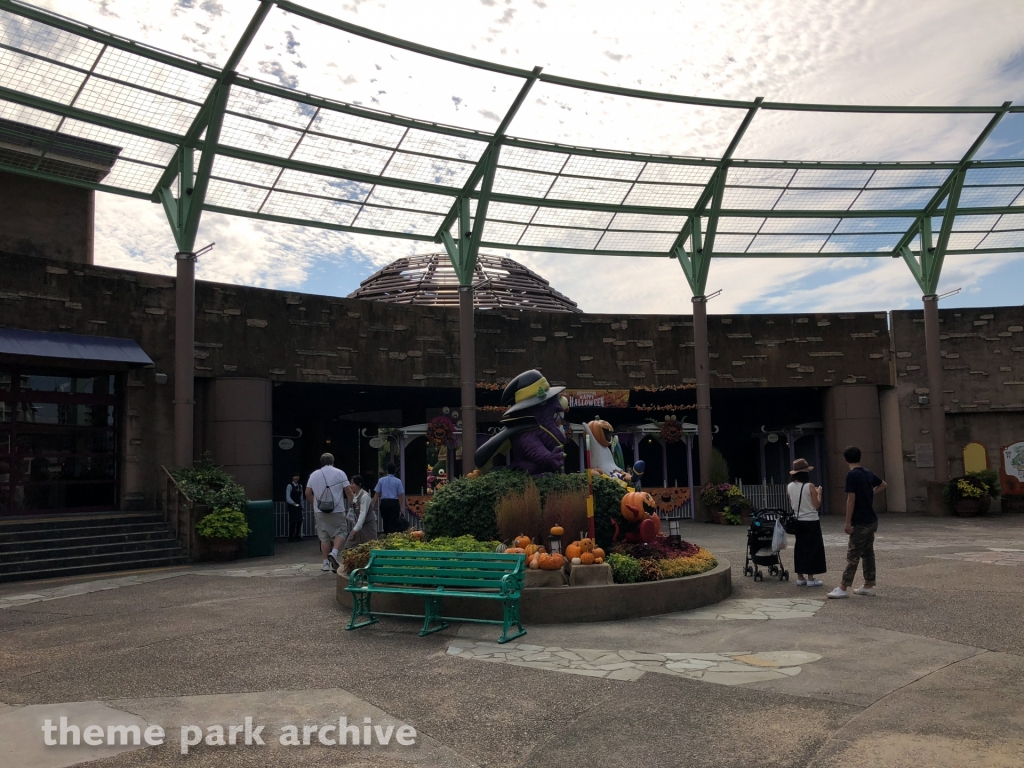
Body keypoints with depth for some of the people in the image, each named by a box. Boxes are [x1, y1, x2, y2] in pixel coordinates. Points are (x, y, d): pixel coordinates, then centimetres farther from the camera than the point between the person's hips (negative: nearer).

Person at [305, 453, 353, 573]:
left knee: (324, 537, 9)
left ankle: (326, 563, 10)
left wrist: (314, 504, 23)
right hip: (337, 510, -3)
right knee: (339, 532, 7)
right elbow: (348, 491, -4)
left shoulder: (314, 475, 7)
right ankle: (334, 553, -17)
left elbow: (307, 493, 9)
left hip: (320, 511, 3)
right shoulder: (339, 473, -2)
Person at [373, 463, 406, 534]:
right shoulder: (398, 481, -3)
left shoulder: (381, 480, 2)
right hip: (394, 503, -2)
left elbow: (377, 493, 0)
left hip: (384, 502, 2)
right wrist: (401, 508, 3)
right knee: (393, 523, -1)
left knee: (385, 522, 16)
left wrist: (373, 505, 4)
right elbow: (400, 496, -3)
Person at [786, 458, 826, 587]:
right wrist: (819, 493, 3)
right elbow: (817, 505, -10)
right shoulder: (810, 486, -16)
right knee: (812, 548, 3)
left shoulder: (789, 486, 0)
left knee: (799, 548, 13)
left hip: (797, 521, 5)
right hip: (811, 521, -5)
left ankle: (800, 578, 16)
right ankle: (810, 579, 4)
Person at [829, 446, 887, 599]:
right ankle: (869, 586, 19)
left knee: (853, 556, -6)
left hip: (860, 523, -8)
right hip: (872, 521, 8)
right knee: (868, 553, 13)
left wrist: (848, 522, -15)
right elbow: (883, 485, 27)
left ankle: (843, 588, -4)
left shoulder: (852, 475, -16)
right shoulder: (868, 473, 8)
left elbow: (851, 499, -18)